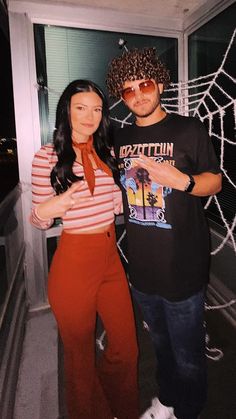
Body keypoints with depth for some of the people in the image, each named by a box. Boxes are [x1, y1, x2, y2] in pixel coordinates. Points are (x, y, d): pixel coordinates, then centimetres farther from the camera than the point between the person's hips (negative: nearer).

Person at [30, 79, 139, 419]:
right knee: (81, 355, 16)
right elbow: (39, 221, -4)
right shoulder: (47, 156, -9)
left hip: (111, 257, 6)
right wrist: (45, 211, -24)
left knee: (126, 348, 21)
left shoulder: (105, 153, 7)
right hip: (74, 263, -5)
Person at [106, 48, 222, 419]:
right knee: (161, 343, 25)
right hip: (141, 264, 5)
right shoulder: (121, 138, 8)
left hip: (182, 265, -4)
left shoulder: (188, 128, -6)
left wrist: (182, 180, -23)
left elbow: (215, 181, -3)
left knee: (188, 355, 12)